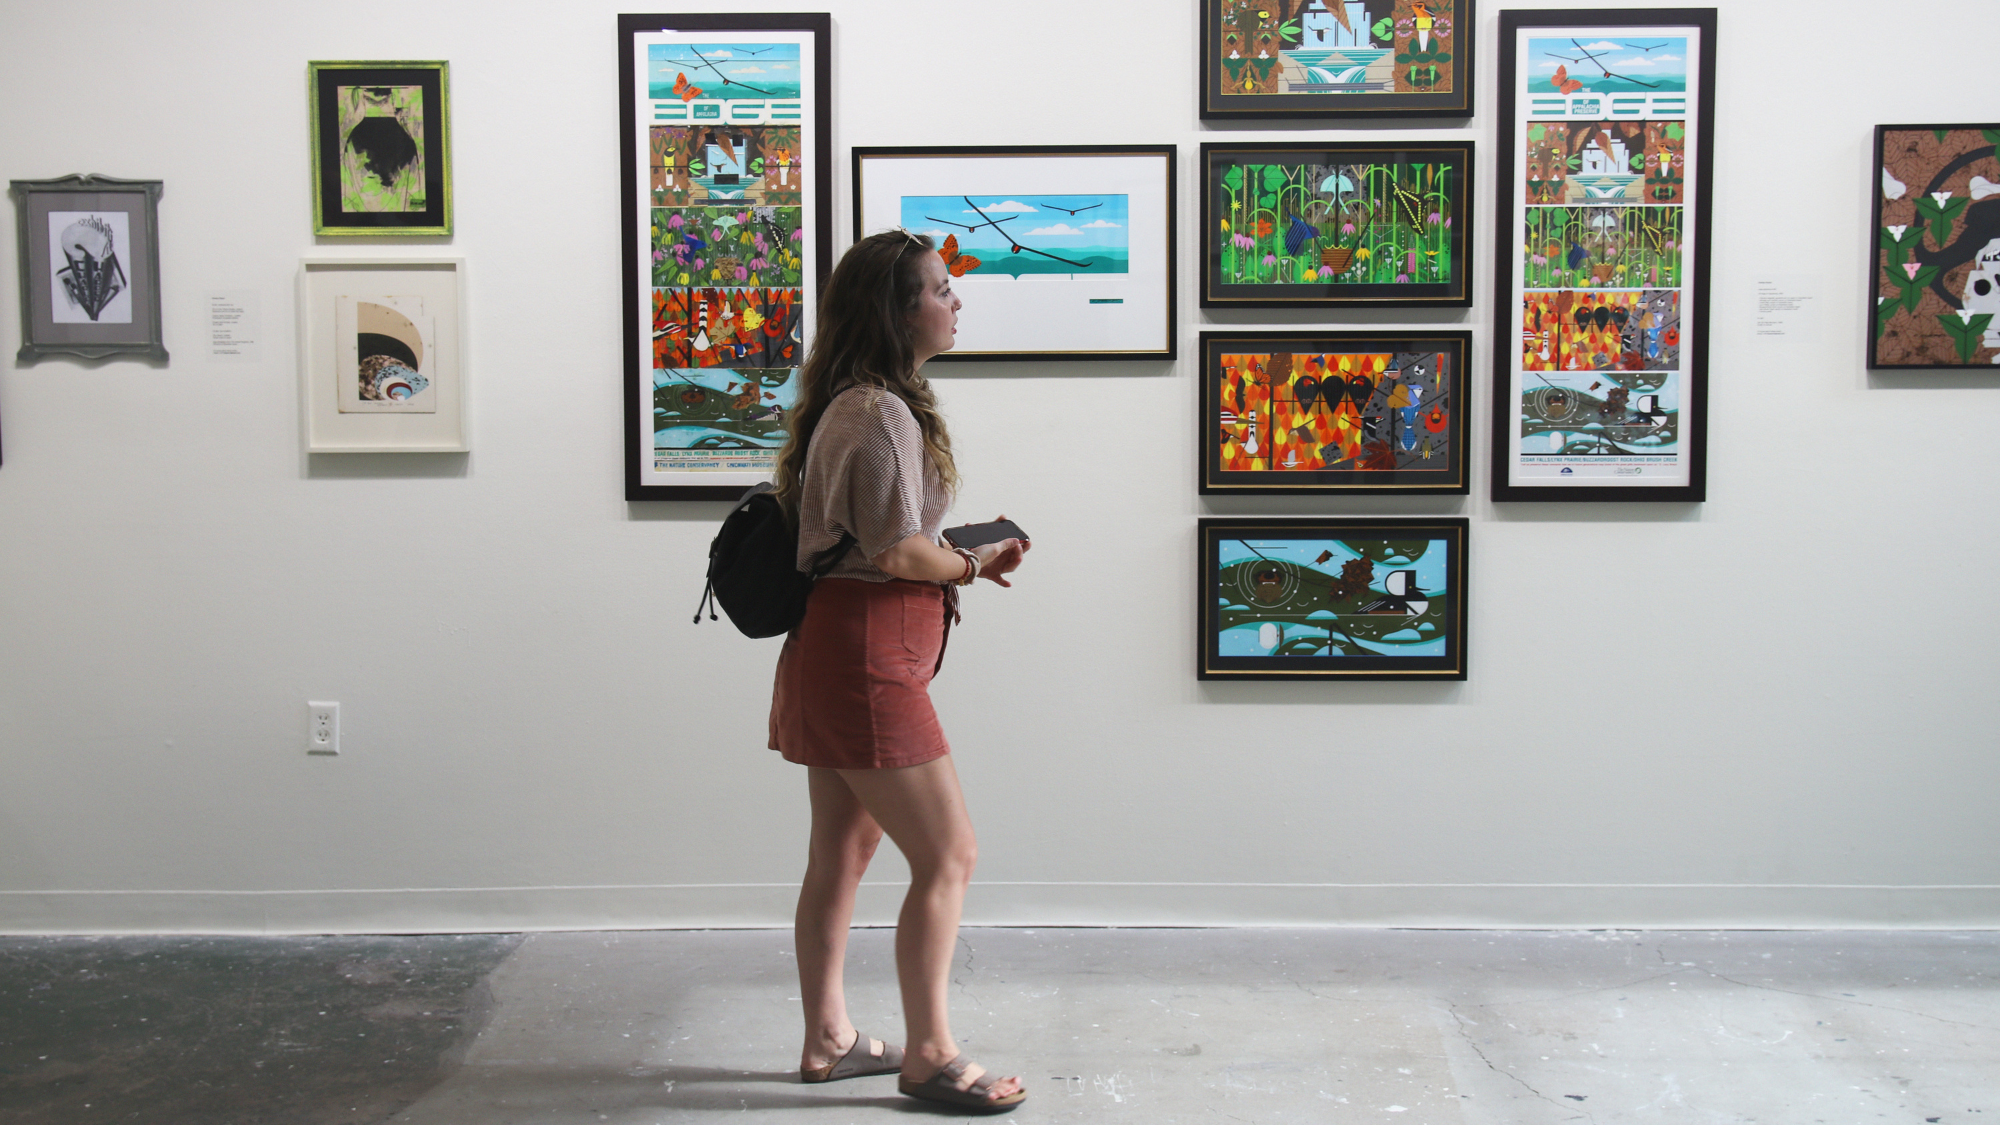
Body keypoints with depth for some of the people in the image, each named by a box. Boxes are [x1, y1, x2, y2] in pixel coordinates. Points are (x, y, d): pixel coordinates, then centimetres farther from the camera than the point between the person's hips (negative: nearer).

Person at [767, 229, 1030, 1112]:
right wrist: (976, 565, -3)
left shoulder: (857, 404, 16)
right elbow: (897, 553, -19)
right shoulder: (884, 413, -17)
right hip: (867, 659, -11)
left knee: (841, 854, 17)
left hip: (834, 656, 11)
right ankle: (928, 1056, 9)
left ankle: (828, 1041, 28)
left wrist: (960, 550, 9)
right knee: (947, 856, -3)